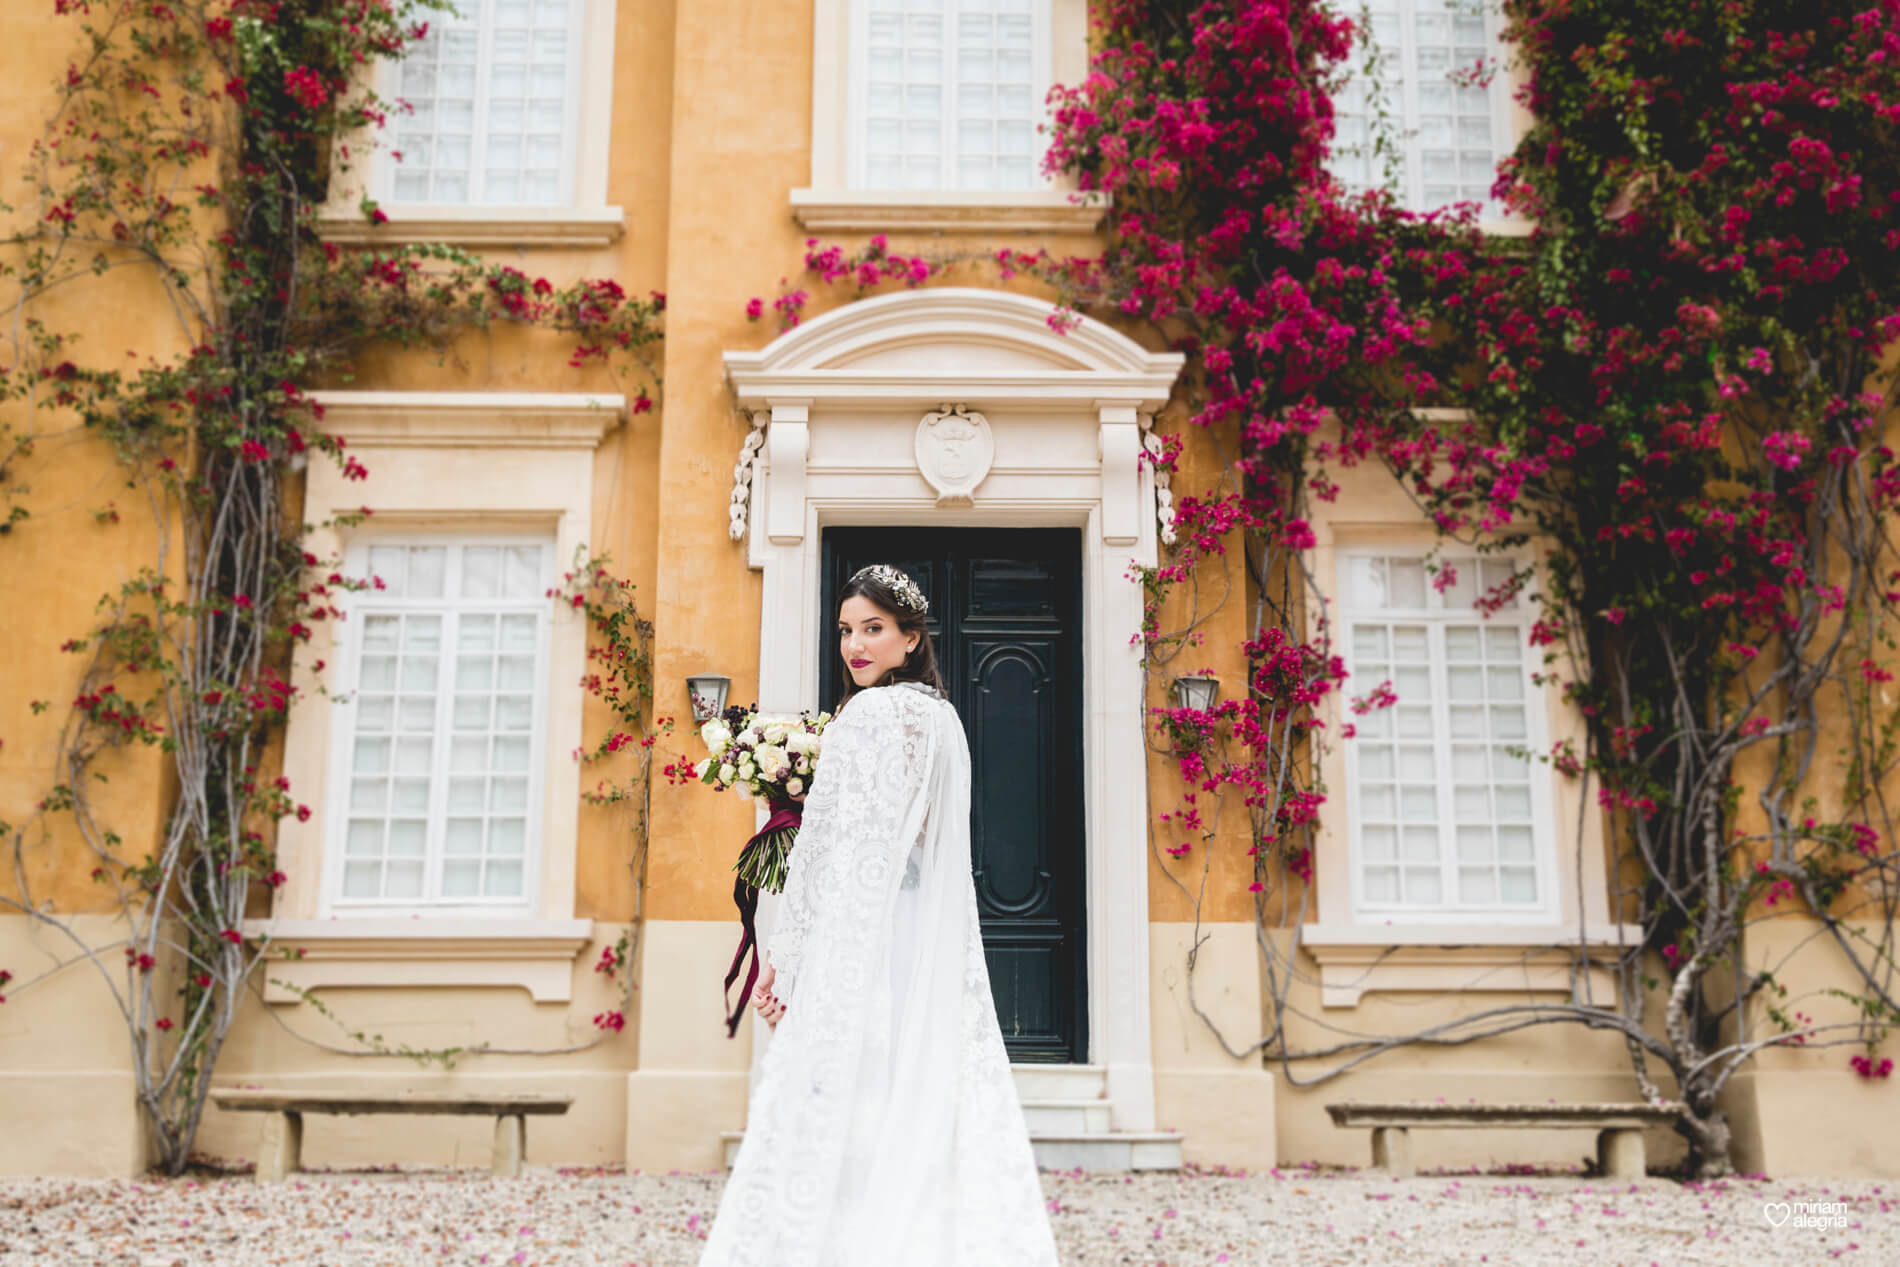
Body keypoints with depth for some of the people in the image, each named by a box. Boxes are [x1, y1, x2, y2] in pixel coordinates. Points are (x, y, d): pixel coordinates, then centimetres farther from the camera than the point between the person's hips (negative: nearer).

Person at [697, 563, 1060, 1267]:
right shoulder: (943, 717, 14)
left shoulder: (868, 713, -10)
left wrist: (779, 960, -8)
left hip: (860, 943, -8)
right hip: (936, 951, 9)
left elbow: (828, 848, -12)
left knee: (838, 1127, -5)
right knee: (928, 1115, 9)